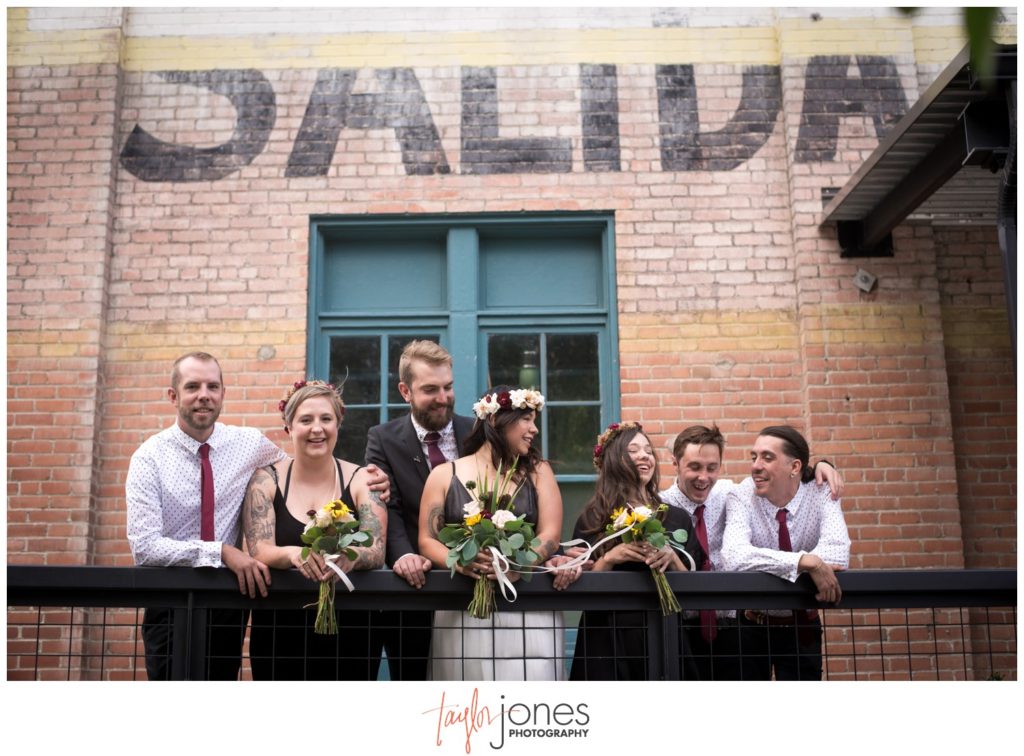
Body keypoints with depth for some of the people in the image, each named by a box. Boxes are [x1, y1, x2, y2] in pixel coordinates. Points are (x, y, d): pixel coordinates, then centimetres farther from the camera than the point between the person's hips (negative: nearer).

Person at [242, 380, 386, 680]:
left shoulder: (361, 480, -1)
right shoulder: (267, 479, 0)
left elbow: (376, 551, -10)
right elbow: (259, 551, -9)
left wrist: (351, 557, -33)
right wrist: (293, 554, -31)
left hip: (348, 632, 0)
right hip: (278, 634, 0)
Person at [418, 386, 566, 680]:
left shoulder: (537, 471, 12)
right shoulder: (444, 475, 8)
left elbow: (550, 534, 1)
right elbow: (427, 541, 3)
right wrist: (460, 562, -18)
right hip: (463, 614, -1)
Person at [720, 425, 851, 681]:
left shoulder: (821, 494, -14)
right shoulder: (742, 497, -17)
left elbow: (837, 556, -30)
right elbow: (735, 557, -35)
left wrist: (763, 565, -33)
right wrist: (806, 562, -43)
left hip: (803, 626, 1)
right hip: (751, 625, 0)